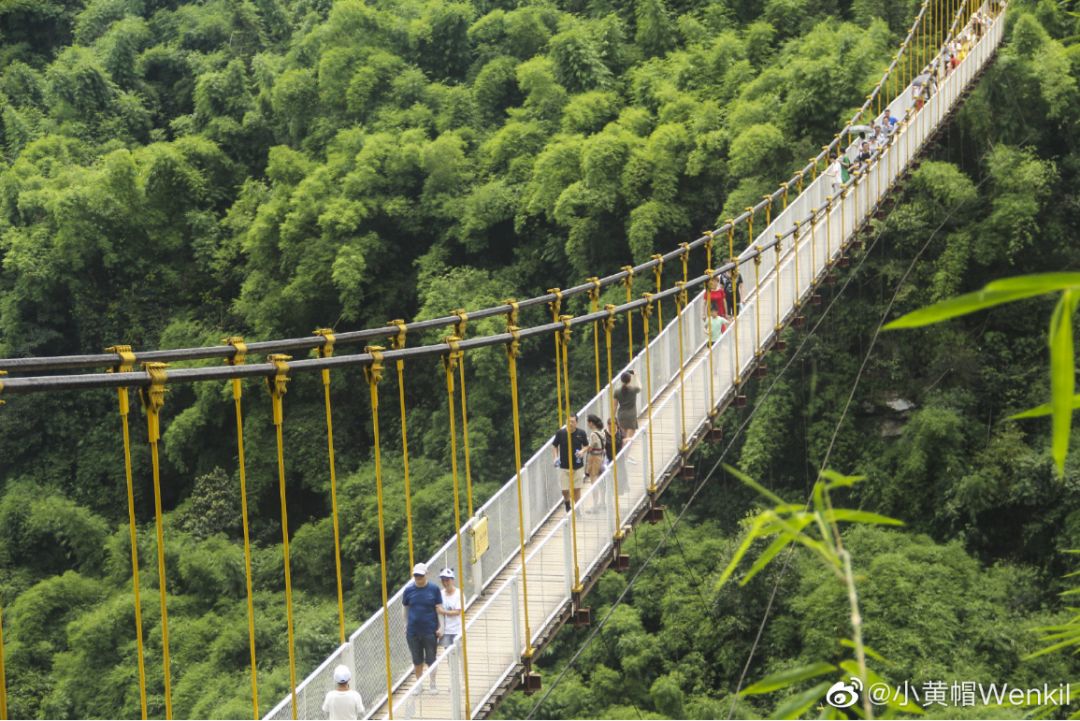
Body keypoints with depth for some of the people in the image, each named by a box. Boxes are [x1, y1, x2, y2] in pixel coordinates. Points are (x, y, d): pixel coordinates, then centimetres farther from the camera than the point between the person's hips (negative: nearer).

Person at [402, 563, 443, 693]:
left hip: (430, 631, -2)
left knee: (431, 659, 6)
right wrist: (406, 625, 8)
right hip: (413, 632, 2)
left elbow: (439, 609, -1)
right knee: (417, 660, 11)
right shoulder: (409, 590, 0)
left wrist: (440, 627, -4)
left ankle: (433, 684, 20)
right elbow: (405, 609, 9)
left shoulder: (433, 589, -4)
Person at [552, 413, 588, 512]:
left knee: (576, 489, 5)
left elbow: (586, 445, 9)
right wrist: (556, 457, -8)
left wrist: (582, 451, -12)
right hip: (564, 466, 0)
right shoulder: (560, 433, -7)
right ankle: (567, 502, 34)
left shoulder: (581, 433, -5)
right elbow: (554, 446, 6)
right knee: (565, 490, 2)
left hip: (578, 466, 0)